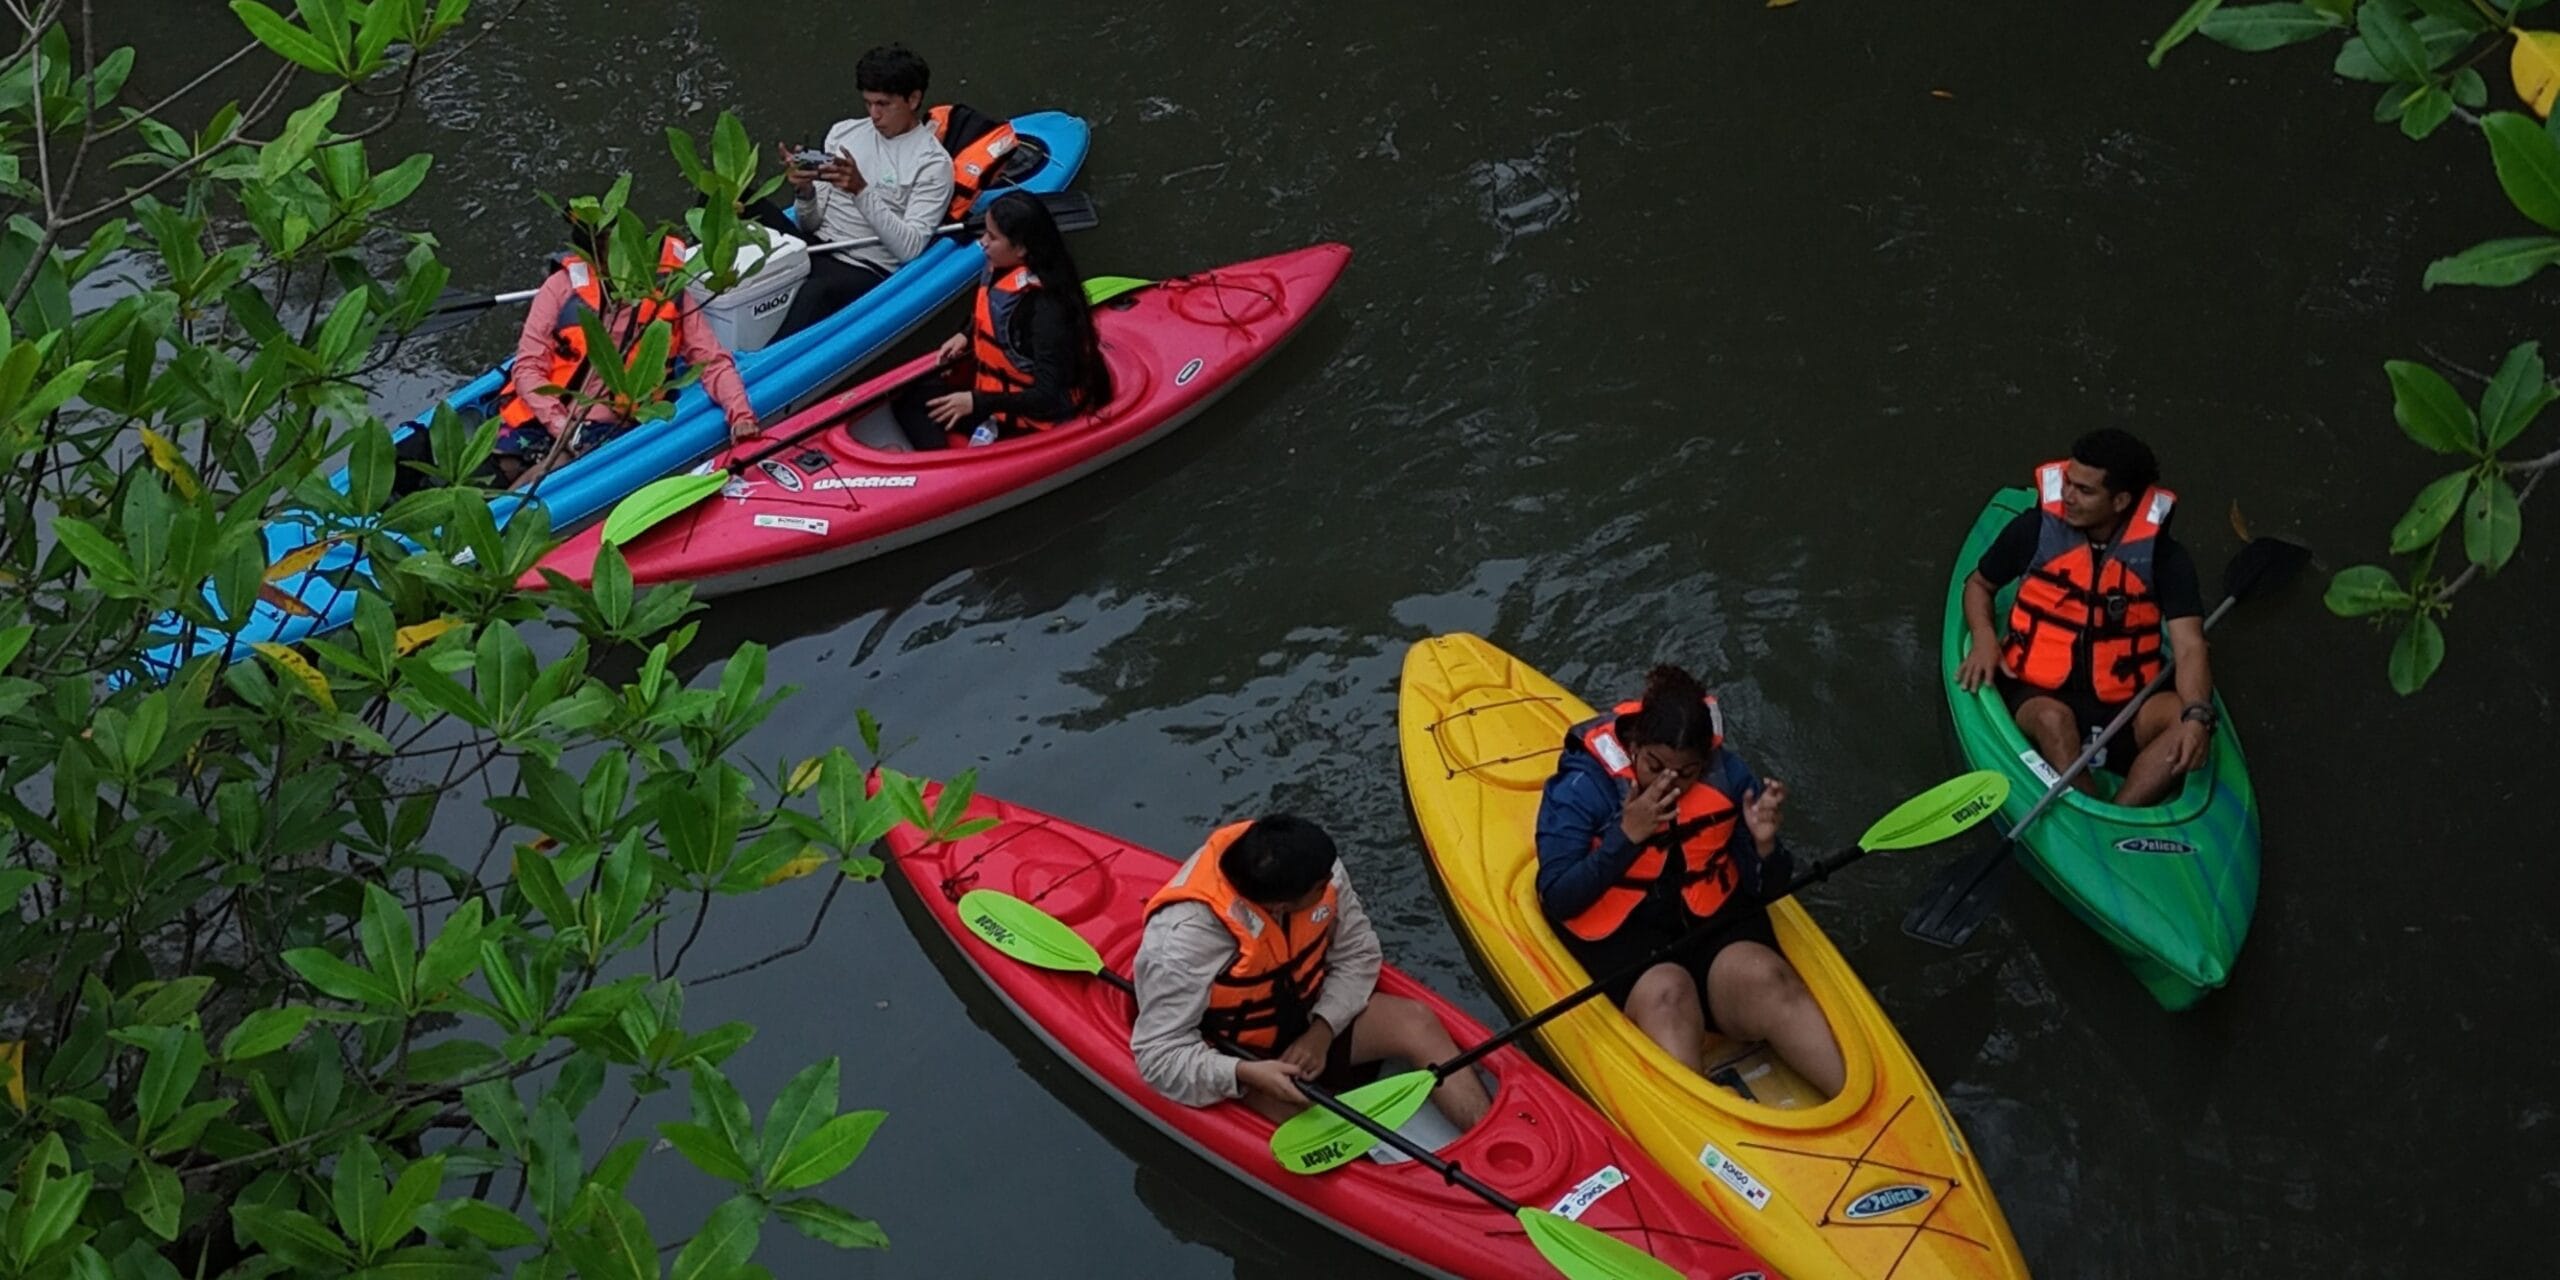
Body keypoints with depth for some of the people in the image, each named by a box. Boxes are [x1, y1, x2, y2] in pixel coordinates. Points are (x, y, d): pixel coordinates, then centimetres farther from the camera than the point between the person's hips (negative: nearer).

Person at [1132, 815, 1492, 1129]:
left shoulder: (1317, 870, -19)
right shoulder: (1186, 938, -33)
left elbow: (1358, 954, -3)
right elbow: (1158, 1054, -28)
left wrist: (1323, 1030, -18)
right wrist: (1247, 1074, -39)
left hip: (1310, 1017, 5)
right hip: (1232, 1063, -5)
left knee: (1417, 1022, -15)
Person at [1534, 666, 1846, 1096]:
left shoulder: (1728, 775, 0)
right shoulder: (1582, 787, -9)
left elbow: (1762, 891, 7)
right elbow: (1556, 901, -13)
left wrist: (1764, 845, -16)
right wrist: (1626, 836, -22)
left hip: (1715, 918, 3)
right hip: (1620, 932, -2)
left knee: (1766, 978, -30)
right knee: (1666, 992, -35)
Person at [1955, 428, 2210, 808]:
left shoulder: (2162, 554, -1)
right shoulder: (2037, 528, 0)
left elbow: (2189, 648, -11)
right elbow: (1979, 584, 17)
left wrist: (2197, 717, -31)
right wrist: (1984, 638, -6)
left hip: (2123, 706, 1)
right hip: (2039, 694, -1)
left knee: (2182, 714, -29)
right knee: (2052, 719, -36)